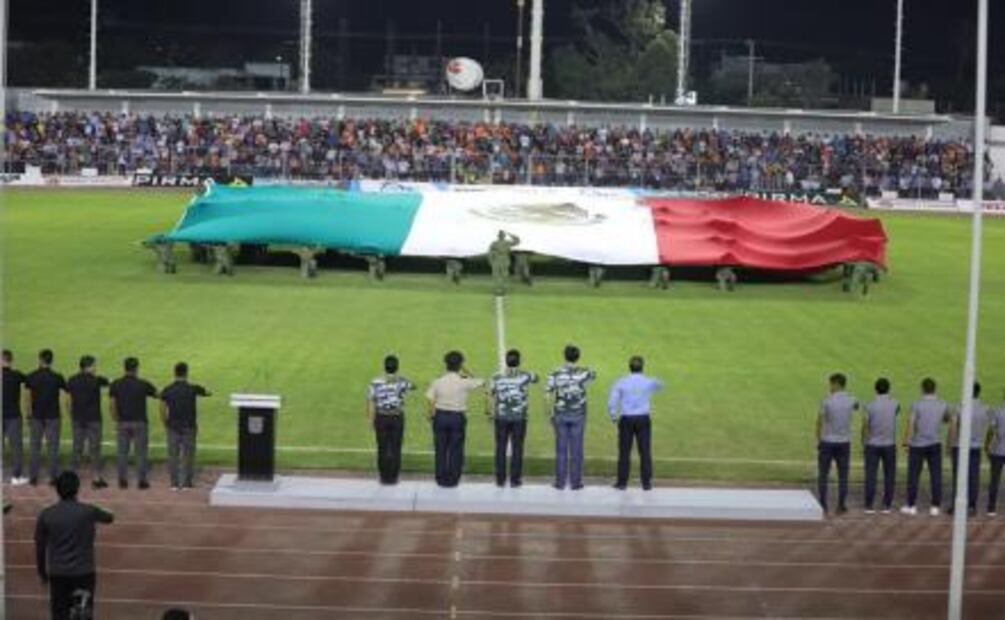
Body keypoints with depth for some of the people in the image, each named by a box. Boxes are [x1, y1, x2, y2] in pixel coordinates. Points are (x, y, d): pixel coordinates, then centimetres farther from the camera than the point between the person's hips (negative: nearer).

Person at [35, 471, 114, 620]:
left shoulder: (45, 515, -3)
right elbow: (109, 518, 13)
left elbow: (40, 548, 4)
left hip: (58, 575, 1)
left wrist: (42, 574, 17)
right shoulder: (88, 512, -7)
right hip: (83, 573, -1)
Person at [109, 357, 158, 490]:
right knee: (140, 453, 4)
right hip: (139, 422, -2)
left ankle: (123, 480, 7)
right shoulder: (143, 384, -6)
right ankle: (142, 481, 4)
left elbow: (111, 405, -4)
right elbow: (158, 395, 6)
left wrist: (117, 420, 6)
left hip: (122, 423, 2)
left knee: (122, 452, 8)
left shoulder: (116, 385, -1)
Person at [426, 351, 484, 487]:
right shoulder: (464, 383, -10)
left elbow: (431, 402, -5)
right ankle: (452, 479, 11)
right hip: (457, 417, -2)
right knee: (455, 450, 8)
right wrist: (466, 374, 11)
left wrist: (432, 415, 9)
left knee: (441, 449, 10)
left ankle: (441, 478, 14)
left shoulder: (437, 383, -5)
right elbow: (481, 382, 6)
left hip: (441, 416, 2)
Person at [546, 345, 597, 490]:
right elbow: (593, 376, 18)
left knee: (561, 449, 6)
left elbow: (549, 393, -6)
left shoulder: (556, 374, -6)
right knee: (576, 450, 4)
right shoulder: (583, 373, -5)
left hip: (560, 415, 0)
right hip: (578, 415, 0)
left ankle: (560, 482, 8)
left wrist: (552, 413, 4)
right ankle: (575, 482, 7)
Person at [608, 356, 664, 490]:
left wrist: (614, 418, 13)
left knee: (624, 452, 7)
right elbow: (659, 386, 22)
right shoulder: (649, 382, -3)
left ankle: (622, 483, 9)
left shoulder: (621, 382, -5)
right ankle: (646, 483, 6)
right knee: (645, 452, 6)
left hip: (626, 420, 0)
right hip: (643, 420, 0)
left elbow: (612, 403, -6)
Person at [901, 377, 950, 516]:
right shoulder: (942, 404, 0)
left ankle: (911, 506, 9)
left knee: (913, 476, 6)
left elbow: (910, 424, -14)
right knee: (936, 476, 4)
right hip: (935, 444, 2)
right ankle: (935, 507, 3)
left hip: (917, 445, -2)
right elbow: (947, 419, 19)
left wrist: (906, 442, -7)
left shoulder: (917, 404, -10)